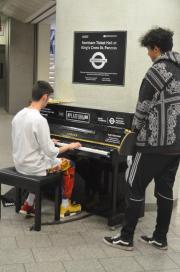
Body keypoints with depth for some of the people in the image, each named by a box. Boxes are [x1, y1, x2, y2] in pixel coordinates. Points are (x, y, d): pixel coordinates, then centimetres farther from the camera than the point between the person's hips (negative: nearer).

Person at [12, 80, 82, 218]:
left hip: (20, 163, 7)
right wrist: (69, 146, -5)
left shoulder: (19, 115, 0)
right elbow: (51, 153, -22)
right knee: (69, 165, 14)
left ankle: (28, 205, 30)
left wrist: (47, 142, 21)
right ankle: (65, 207, 25)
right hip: (33, 167, -7)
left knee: (42, 160, 35)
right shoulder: (39, 120, -25)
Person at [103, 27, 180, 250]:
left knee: (135, 187, 2)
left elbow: (143, 107, -10)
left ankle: (126, 238, 9)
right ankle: (160, 238, 22)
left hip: (155, 142, -8)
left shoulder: (157, 71, -13)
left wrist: (135, 128, 8)